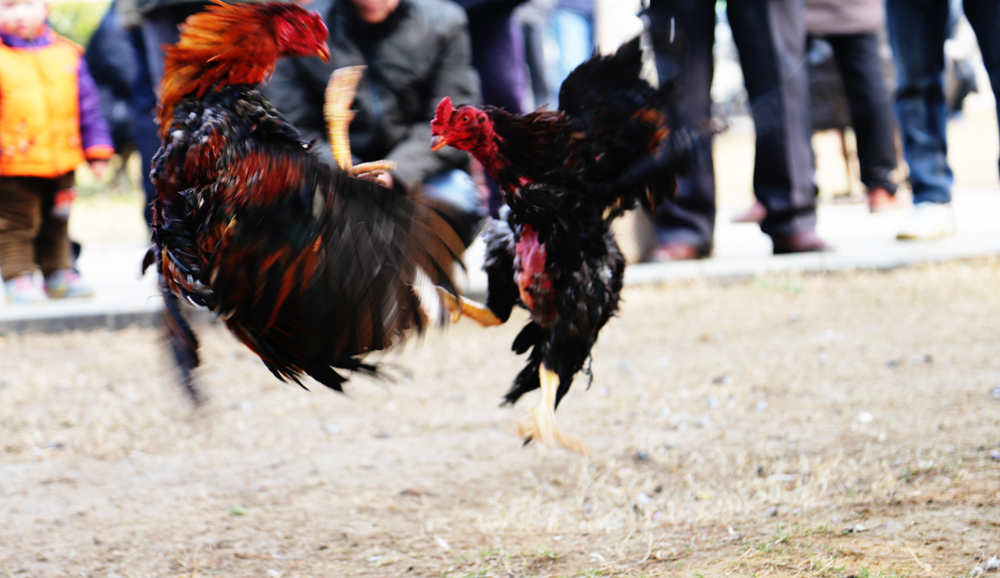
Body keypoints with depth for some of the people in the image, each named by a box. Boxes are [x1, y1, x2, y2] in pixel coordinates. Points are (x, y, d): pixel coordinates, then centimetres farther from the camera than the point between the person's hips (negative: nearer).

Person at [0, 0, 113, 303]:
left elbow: (87, 107, 10)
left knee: (56, 222, 17)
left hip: (61, 164, 4)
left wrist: (96, 150, 10)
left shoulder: (66, 54, 4)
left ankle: (59, 273, 28)